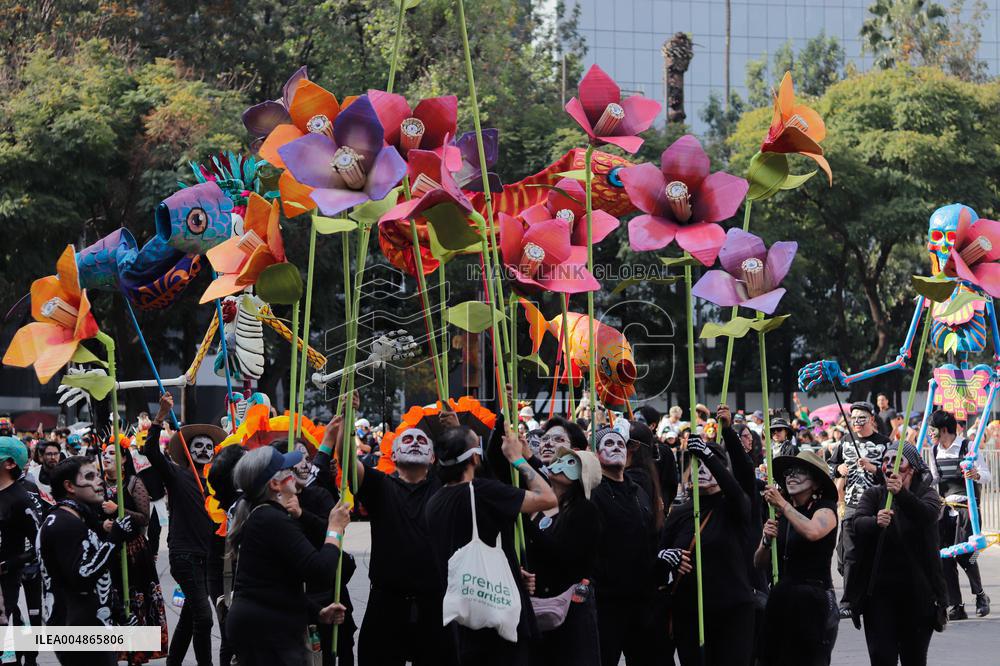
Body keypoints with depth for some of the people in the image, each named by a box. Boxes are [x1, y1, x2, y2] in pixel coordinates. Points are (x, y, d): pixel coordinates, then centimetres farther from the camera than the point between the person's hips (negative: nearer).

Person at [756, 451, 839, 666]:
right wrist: (766, 541, -7)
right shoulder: (780, 515, 14)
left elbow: (813, 532, -26)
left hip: (813, 601, -6)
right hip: (779, 600, 6)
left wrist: (783, 505, -15)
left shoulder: (825, 509, -2)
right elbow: (760, 564, 13)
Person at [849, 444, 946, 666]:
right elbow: (857, 524, -12)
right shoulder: (873, 495, 7)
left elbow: (928, 514, -21)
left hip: (917, 593, 0)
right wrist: (875, 521, -35)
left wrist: (901, 493, -39)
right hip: (879, 590, 1)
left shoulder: (927, 494, 3)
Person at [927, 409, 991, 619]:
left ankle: (980, 595, 9)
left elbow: (987, 475, -9)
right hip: (945, 506, 6)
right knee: (944, 557, -2)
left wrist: (976, 475, -30)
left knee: (964, 554, -16)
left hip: (967, 505, -6)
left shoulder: (968, 447, -7)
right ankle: (956, 607, 3)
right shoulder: (935, 451, 12)